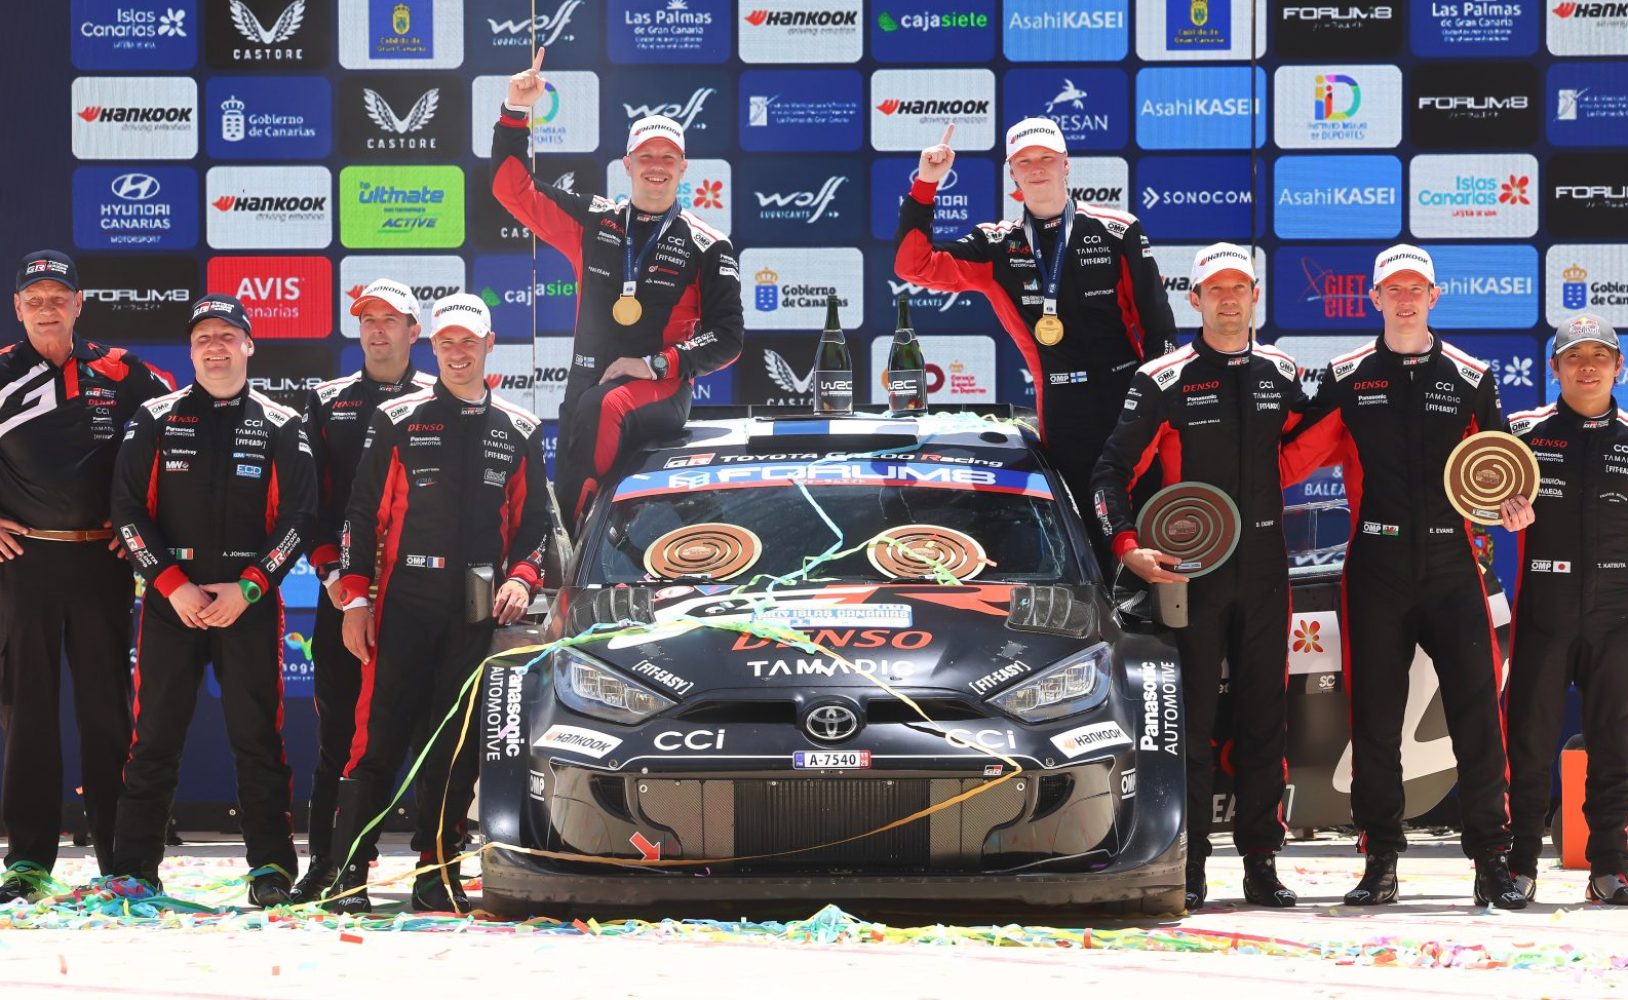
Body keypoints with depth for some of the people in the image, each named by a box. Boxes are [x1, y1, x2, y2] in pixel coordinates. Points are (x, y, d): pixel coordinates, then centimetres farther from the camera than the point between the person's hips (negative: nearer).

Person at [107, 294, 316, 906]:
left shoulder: (280, 427, 6)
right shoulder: (156, 420, 7)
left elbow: (300, 516, 1)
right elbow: (128, 510, 2)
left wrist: (246, 589, -9)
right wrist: (173, 585, -9)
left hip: (250, 602, 0)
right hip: (169, 600, 0)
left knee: (257, 735, -1)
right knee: (155, 735, 0)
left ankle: (271, 864, 5)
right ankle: (133, 867, 6)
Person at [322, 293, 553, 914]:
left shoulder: (520, 433, 11)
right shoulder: (397, 421, 5)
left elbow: (536, 520, 15)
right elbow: (362, 513, 3)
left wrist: (521, 577, -3)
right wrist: (355, 599, -3)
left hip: (480, 612, 2)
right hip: (403, 606, -2)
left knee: (458, 747, 4)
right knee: (378, 739, -6)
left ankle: (437, 874, 11)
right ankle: (349, 874, -3)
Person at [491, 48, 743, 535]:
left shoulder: (706, 247, 3)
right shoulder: (593, 223, 12)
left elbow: (727, 337, 0)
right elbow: (513, 188, 16)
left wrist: (656, 364, -12)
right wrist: (515, 112, 6)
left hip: (663, 391, -4)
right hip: (587, 386, 4)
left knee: (603, 409, -36)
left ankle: (578, 529, -34)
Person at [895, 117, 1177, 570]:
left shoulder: (1118, 233, 3)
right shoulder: (997, 247, 8)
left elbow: (1157, 321, 4)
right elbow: (913, 264, 2)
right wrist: (924, 185, -6)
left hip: (1127, 401, -2)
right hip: (1059, 410, 2)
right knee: (1082, 530, 5)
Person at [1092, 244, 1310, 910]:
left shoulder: (1281, 375, 10)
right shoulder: (1163, 382, -4)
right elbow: (1112, 471, -6)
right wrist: (1128, 546, -19)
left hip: (1264, 574, 4)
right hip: (1188, 572, -4)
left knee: (1264, 717, 6)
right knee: (1191, 717, -2)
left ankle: (1261, 862, 13)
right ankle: (1188, 867, 3)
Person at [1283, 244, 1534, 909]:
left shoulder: (1470, 377, 9)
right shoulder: (1345, 377, 9)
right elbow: (1296, 454, 7)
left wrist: (1512, 504, -9)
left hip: (1451, 564, 0)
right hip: (1375, 567, 0)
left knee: (1476, 706, -5)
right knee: (1374, 714, 2)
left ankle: (1492, 861, 1)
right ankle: (1380, 863, 10)